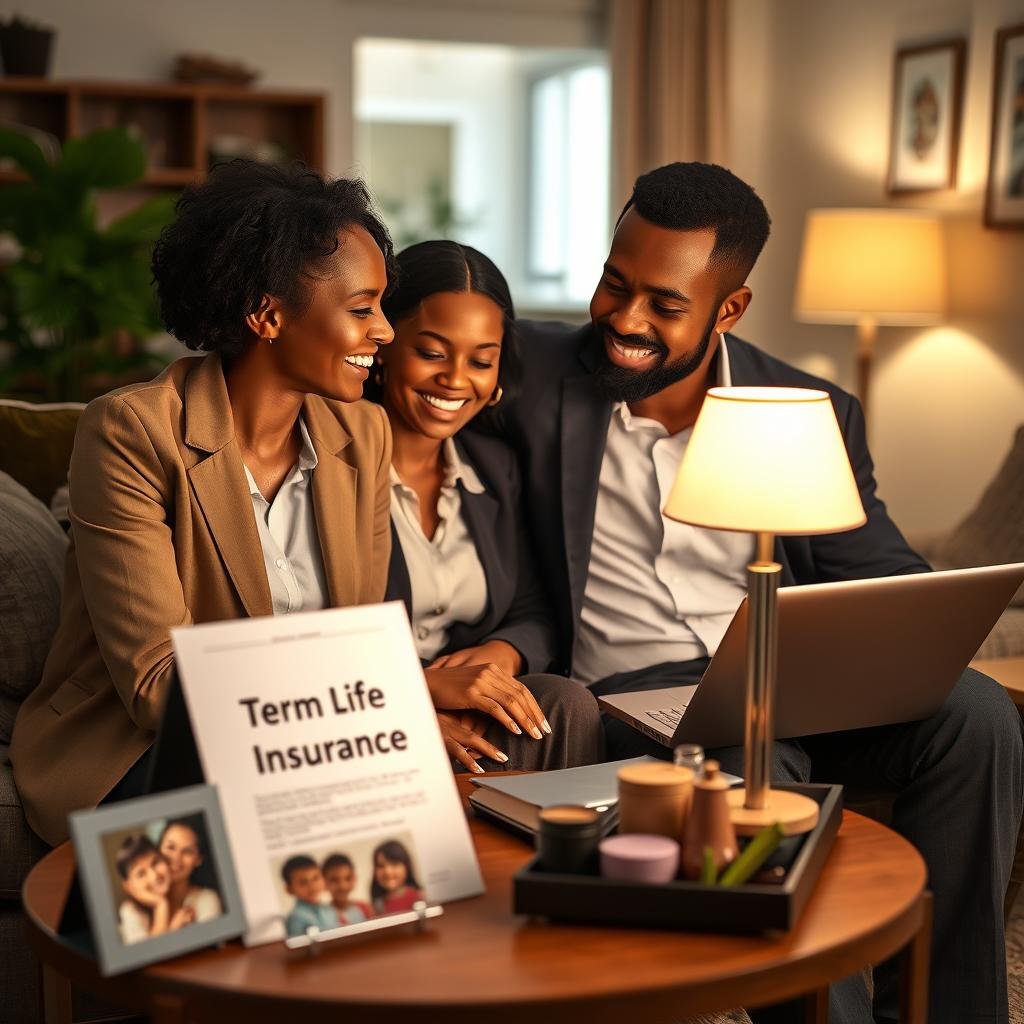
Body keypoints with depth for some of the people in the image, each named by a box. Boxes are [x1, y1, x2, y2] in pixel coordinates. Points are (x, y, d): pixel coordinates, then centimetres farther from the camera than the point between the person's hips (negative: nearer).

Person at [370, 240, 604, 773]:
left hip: (463, 723, 7)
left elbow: (532, 615, 16)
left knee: (564, 703, -24)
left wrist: (501, 653, -8)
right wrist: (424, 686, -24)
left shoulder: (494, 467, 15)